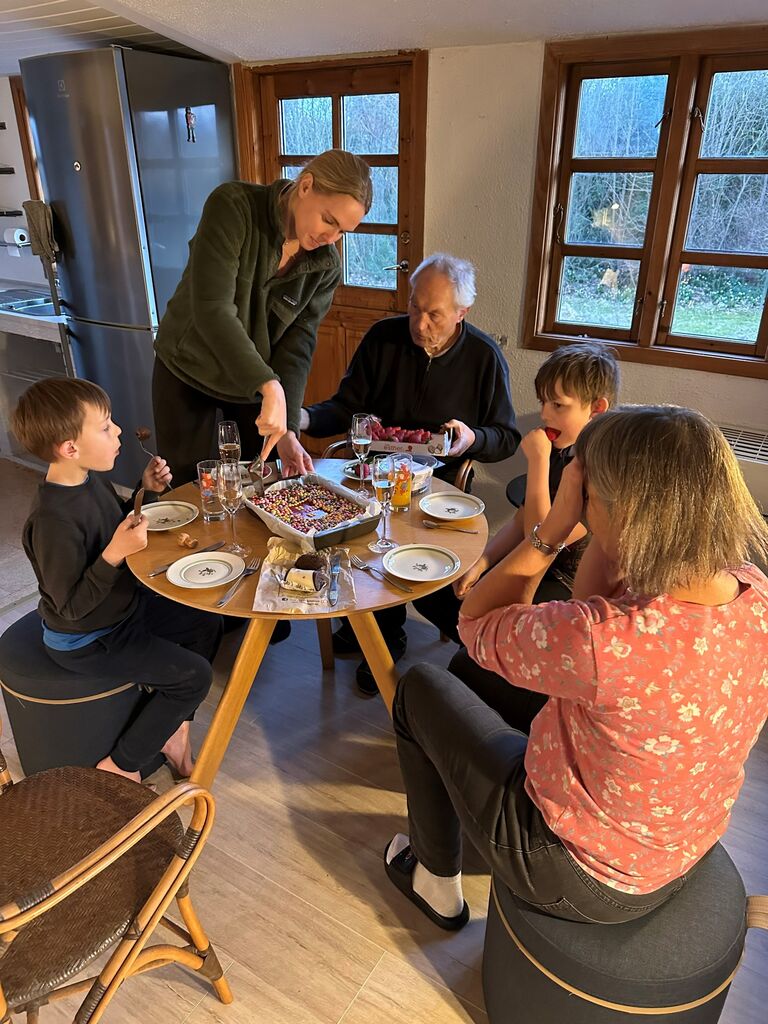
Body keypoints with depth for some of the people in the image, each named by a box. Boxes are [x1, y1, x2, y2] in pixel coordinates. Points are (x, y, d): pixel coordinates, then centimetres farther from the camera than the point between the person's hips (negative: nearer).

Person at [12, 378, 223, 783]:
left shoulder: (91, 478, -6)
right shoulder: (53, 521, -33)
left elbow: (117, 525, 14)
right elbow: (71, 607, -28)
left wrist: (146, 490, -2)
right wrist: (114, 555, -39)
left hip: (124, 606, 9)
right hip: (86, 641, -9)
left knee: (206, 623, 12)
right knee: (194, 675, -11)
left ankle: (175, 726, 21)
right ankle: (120, 766, 6)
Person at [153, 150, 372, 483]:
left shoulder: (326, 265, -12)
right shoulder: (233, 207, -23)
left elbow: (298, 341, -13)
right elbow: (212, 308, -33)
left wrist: (287, 430, -24)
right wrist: (270, 388, -42)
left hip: (260, 382, 3)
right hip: (187, 370, -2)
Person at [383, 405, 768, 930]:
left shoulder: (606, 641, -41)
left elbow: (476, 622, -20)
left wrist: (554, 525, -22)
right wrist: (603, 534, -14)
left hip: (579, 877, -7)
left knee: (421, 686, 10)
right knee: (500, 685, 25)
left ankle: (437, 881, 30)